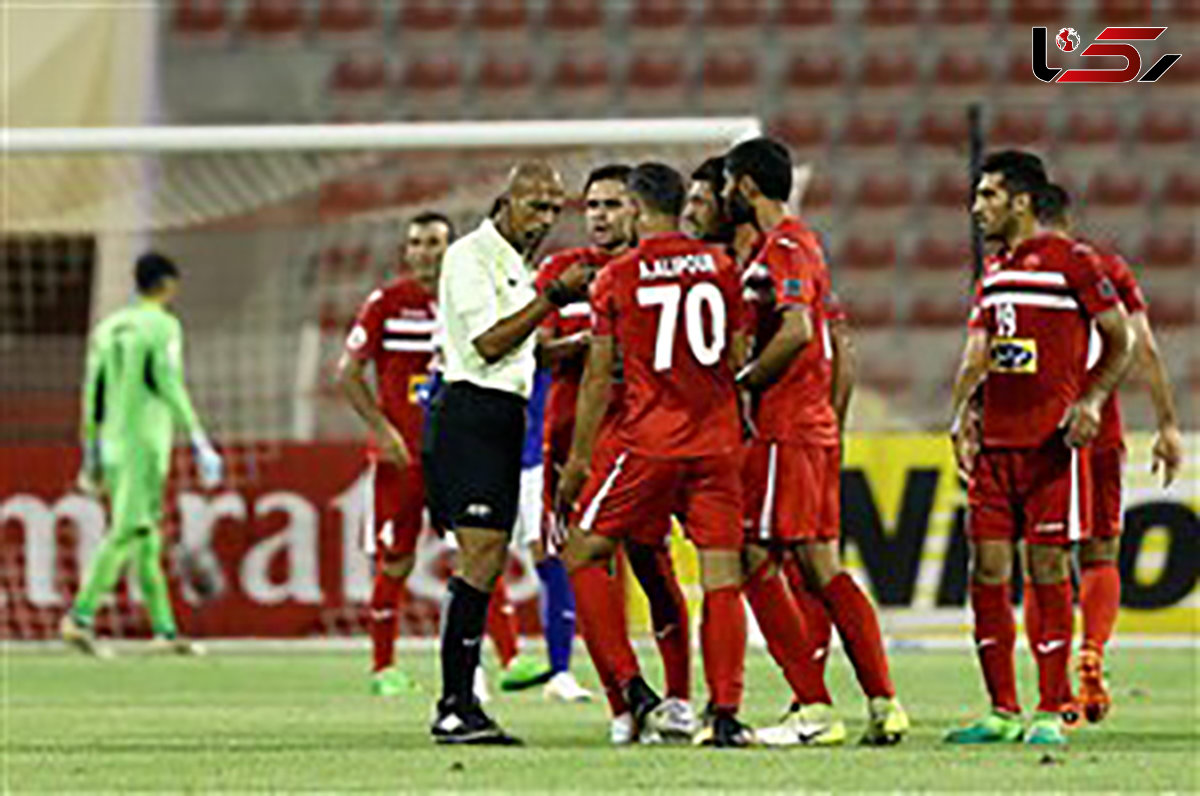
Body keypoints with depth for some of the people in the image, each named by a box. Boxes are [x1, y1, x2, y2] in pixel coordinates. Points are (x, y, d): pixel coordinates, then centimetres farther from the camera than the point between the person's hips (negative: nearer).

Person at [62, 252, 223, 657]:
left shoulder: (107, 328, 15)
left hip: (111, 443, 7)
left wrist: (92, 454, 19)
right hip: (145, 444, -7)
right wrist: (199, 441, -12)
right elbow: (167, 384, -14)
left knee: (145, 536, 11)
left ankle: (165, 628, 12)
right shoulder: (163, 326, -5)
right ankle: (81, 616, -23)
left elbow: (93, 392, 15)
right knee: (128, 531, -12)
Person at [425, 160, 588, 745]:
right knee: (481, 559, -16)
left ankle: (460, 705, 7)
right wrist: (553, 298, -15)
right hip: (471, 412, -10)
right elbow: (489, 343, -15)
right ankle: (454, 707, -18)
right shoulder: (471, 256, -8)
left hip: (503, 418, 10)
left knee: (488, 562, 6)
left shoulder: (515, 263, 21)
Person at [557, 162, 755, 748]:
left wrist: (577, 461, 9)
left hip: (647, 438, -3)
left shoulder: (616, 277, -1)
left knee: (583, 555, 10)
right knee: (721, 577, 2)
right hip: (717, 441, 3)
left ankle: (635, 693, 0)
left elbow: (599, 378, 2)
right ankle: (726, 715, -5)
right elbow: (740, 360, 10)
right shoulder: (720, 267, 7)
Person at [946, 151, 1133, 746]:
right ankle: (1002, 712, 9)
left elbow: (1120, 343, -2)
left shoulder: (1072, 261, -5)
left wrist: (1091, 402, -15)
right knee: (987, 571, 3)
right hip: (996, 445, 7)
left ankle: (1050, 713, 0)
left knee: (1049, 572, -5)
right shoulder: (994, 274, 16)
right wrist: (961, 415, 9)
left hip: (1053, 443, -7)